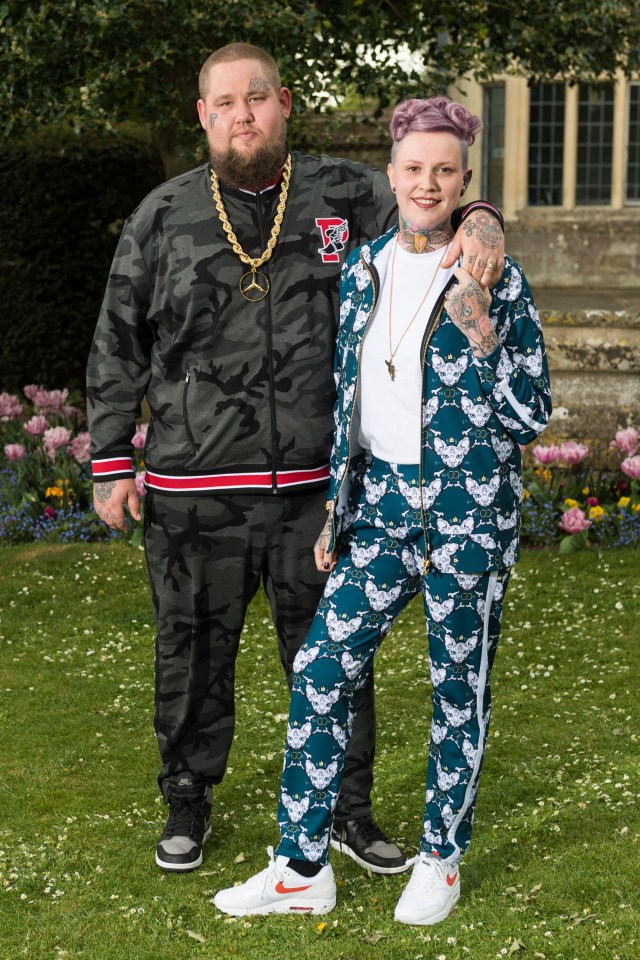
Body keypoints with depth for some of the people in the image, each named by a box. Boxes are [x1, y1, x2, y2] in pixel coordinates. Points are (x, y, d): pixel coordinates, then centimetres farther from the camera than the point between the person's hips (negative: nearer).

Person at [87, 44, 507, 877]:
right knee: (194, 655, 12)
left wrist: (479, 218, -12)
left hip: (315, 487, 0)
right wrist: (111, 463, 6)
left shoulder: (346, 196, 3)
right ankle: (189, 801, 33)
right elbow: (118, 349, 8)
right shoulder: (164, 217, 4)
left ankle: (349, 810, 28)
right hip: (193, 492, 0)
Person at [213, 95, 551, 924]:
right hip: (382, 498, 4)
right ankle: (302, 869, 11)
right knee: (321, 670, 0)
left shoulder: (497, 279, -5)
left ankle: (442, 857, 26)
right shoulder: (363, 268, 8)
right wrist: (337, 507, 14)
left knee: (458, 684, 7)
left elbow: (531, 416, -5)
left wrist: (481, 336, -19)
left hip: (468, 504, -4)